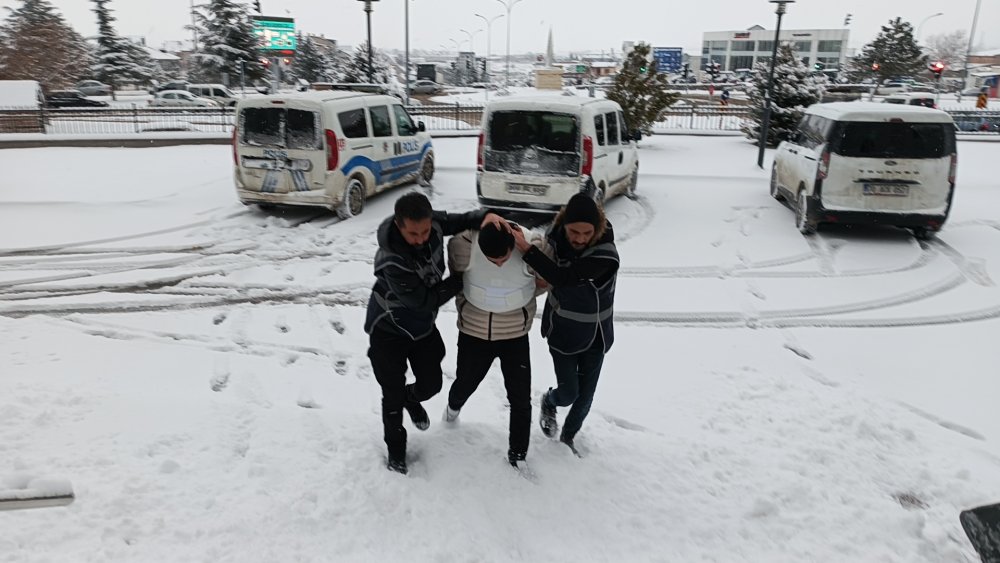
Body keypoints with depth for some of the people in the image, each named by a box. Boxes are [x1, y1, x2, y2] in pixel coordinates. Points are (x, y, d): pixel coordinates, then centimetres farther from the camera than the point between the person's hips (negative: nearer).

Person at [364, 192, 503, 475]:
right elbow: (424, 300, -29)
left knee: (431, 383, 15)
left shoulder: (432, 224, -21)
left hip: (423, 325, 5)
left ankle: (412, 399, 51)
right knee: (393, 394, 5)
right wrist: (461, 278, -23)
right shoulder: (390, 261, -38)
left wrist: (486, 216, -26)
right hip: (388, 331, -5)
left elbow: (462, 221, -3)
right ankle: (396, 447, 32)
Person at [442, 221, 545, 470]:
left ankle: (518, 454, 27)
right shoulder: (463, 245, -23)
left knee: (521, 399, 5)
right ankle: (453, 407, 58)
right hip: (474, 333, 1)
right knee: (465, 384, 22)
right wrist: (464, 303, 3)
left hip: (515, 335, 0)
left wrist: (517, 297, -5)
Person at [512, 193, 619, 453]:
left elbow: (563, 277, -41)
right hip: (561, 332, 1)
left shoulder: (606, 255, -31)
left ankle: (567, 437, 41)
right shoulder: (555, 237, -17)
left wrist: (527, 249, -43)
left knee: (585, 396, 12)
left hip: (595, 335, -1)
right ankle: (548, 402, 40)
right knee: (569, 393, 3)